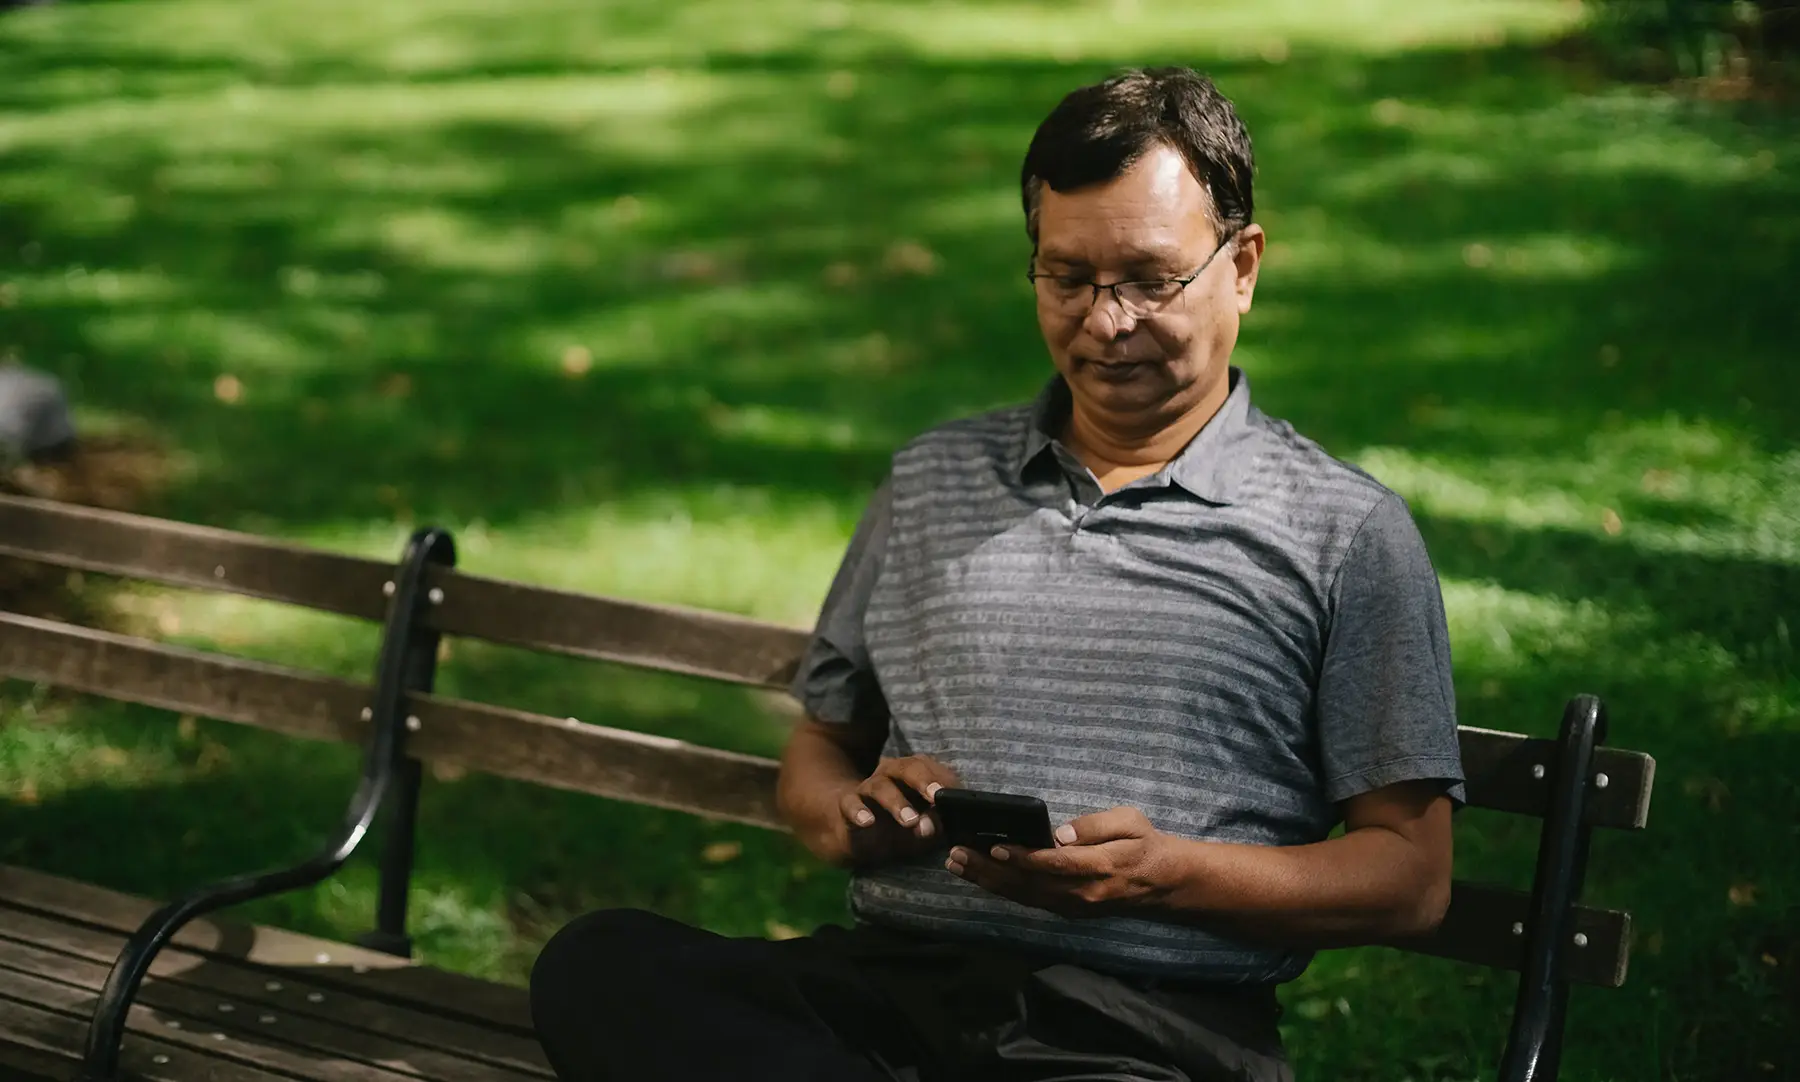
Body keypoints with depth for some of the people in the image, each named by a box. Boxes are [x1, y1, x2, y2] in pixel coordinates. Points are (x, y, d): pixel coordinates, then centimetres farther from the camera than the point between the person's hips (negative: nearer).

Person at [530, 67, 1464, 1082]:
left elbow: (1412, 878, 4)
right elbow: (818, 751, 27)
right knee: (599, 963, -27)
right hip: (892, 984, 6)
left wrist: (1171, 871, -13)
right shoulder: (932, 482, 23)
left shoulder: (1345, 532, 8)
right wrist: (852, 813, 1)